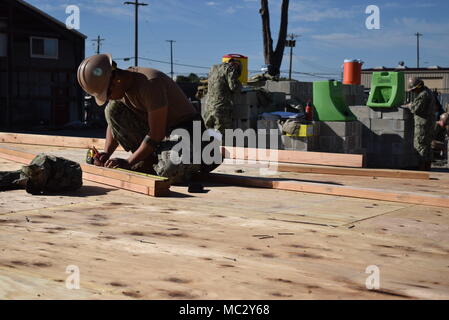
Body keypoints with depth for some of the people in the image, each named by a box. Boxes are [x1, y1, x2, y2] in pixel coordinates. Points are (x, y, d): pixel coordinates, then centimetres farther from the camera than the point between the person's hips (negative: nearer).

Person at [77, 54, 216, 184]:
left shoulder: (150, 83, -29)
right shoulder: (121, 86, -4)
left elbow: (156, 135, -27)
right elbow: (114, 122, 10)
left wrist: (128, 162, -22)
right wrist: (106, 153, -6)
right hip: (156, 130, 8)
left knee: (169, 172, -37)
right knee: (112, 109, -9)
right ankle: (147, 161, -4)